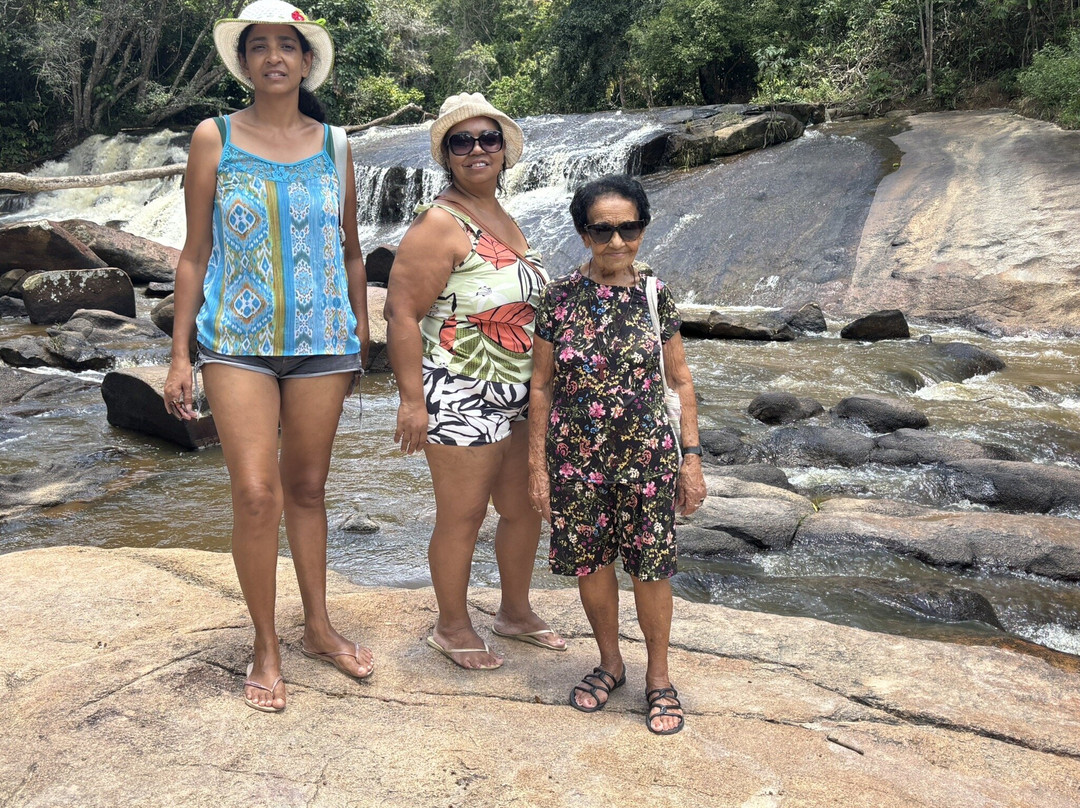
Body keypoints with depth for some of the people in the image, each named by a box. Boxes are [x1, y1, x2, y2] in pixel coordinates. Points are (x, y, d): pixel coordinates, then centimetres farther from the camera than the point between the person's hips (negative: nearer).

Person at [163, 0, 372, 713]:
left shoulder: (331, 143, 9)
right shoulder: (215, 138, 3)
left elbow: (351, 252, 14)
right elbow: (195, 253, 3)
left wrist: (363, 338, 12)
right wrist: (180, 354, 0)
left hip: (323, 339, 2)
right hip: (238, 339, -2)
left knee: (306, 489, 10)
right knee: (256, 494, -8)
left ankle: (318, 628, 26)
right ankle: (266, 649, 9)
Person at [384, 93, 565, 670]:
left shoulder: (507, 221, 13)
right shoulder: (439, 224, -13)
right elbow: (402, 313, -19)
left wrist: (544, 387, 23)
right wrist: (411, 399, -23)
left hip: (518, 400, 9)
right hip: (461, 403, -8)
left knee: (525, 509, 17)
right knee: (461, 519, 4)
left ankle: (515, 612, 37)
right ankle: (452, 629, 25)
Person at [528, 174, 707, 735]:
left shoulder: (655, 294, -2)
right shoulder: (560, 297, -4)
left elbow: (680, 380, 4)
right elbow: (542, 385, 1)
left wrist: (692, 457, 0)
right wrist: (537, 464, 0)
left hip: (647, 455, 0)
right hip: (576, 456, 1)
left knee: (651, 565, 7)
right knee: (591, 563, 12)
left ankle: (658, 676, 29)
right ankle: (610, 663, 36)